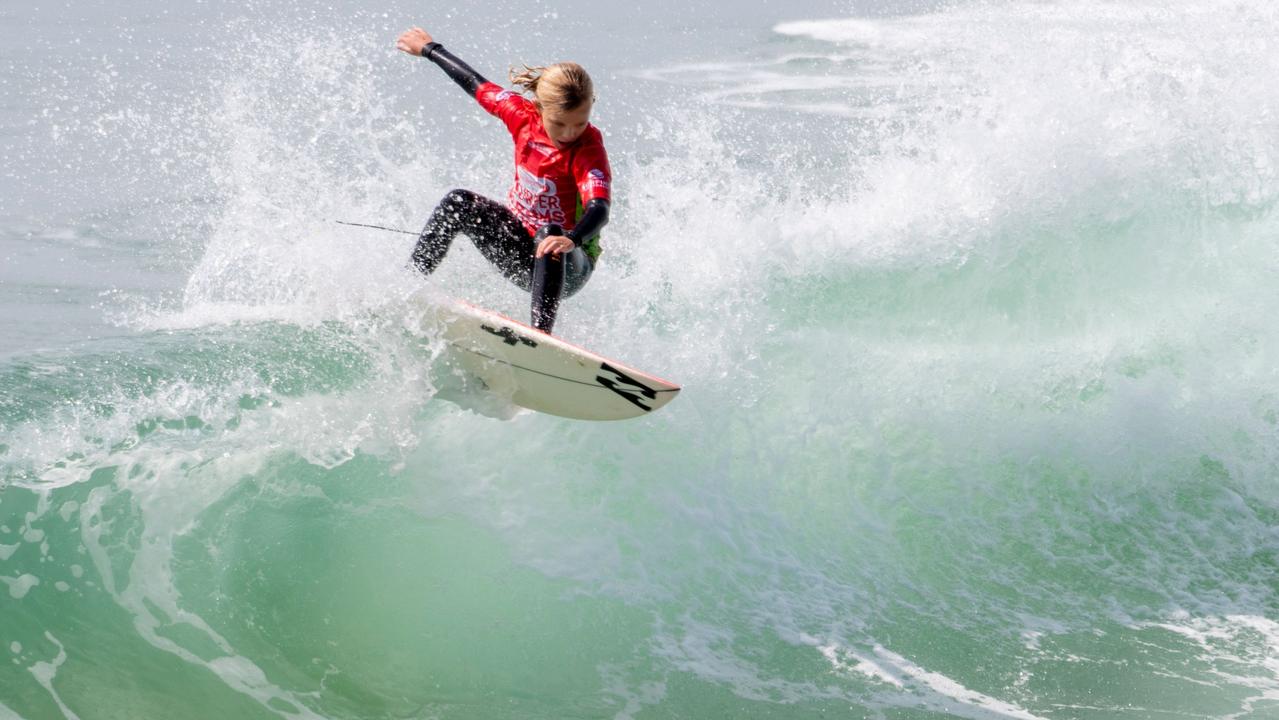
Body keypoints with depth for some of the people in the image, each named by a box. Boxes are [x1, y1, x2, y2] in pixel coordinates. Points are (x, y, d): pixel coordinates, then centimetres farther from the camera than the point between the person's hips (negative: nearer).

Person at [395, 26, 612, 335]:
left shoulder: (589, 149, -25)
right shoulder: (523, 114, -10)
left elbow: (599, 208, -42)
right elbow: (476, 84, 8)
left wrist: (572, 240, -63)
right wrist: (430, 49, 21)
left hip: (567, 267, -6)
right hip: (519, 250, 6)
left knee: (549, 236, -39)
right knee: (459, 203, -15)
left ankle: (540, 332, -47)